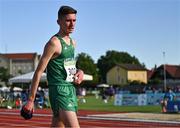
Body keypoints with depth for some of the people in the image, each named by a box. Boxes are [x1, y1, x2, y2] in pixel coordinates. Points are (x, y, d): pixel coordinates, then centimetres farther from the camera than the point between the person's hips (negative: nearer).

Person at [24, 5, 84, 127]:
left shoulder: (72, 43, 14)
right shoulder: (54, 43, -10)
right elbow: (39, 72, -11)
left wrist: (79, 72, 7)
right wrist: (31, 99, -13)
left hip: (71, 90, 8)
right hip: (59, 90, -8)